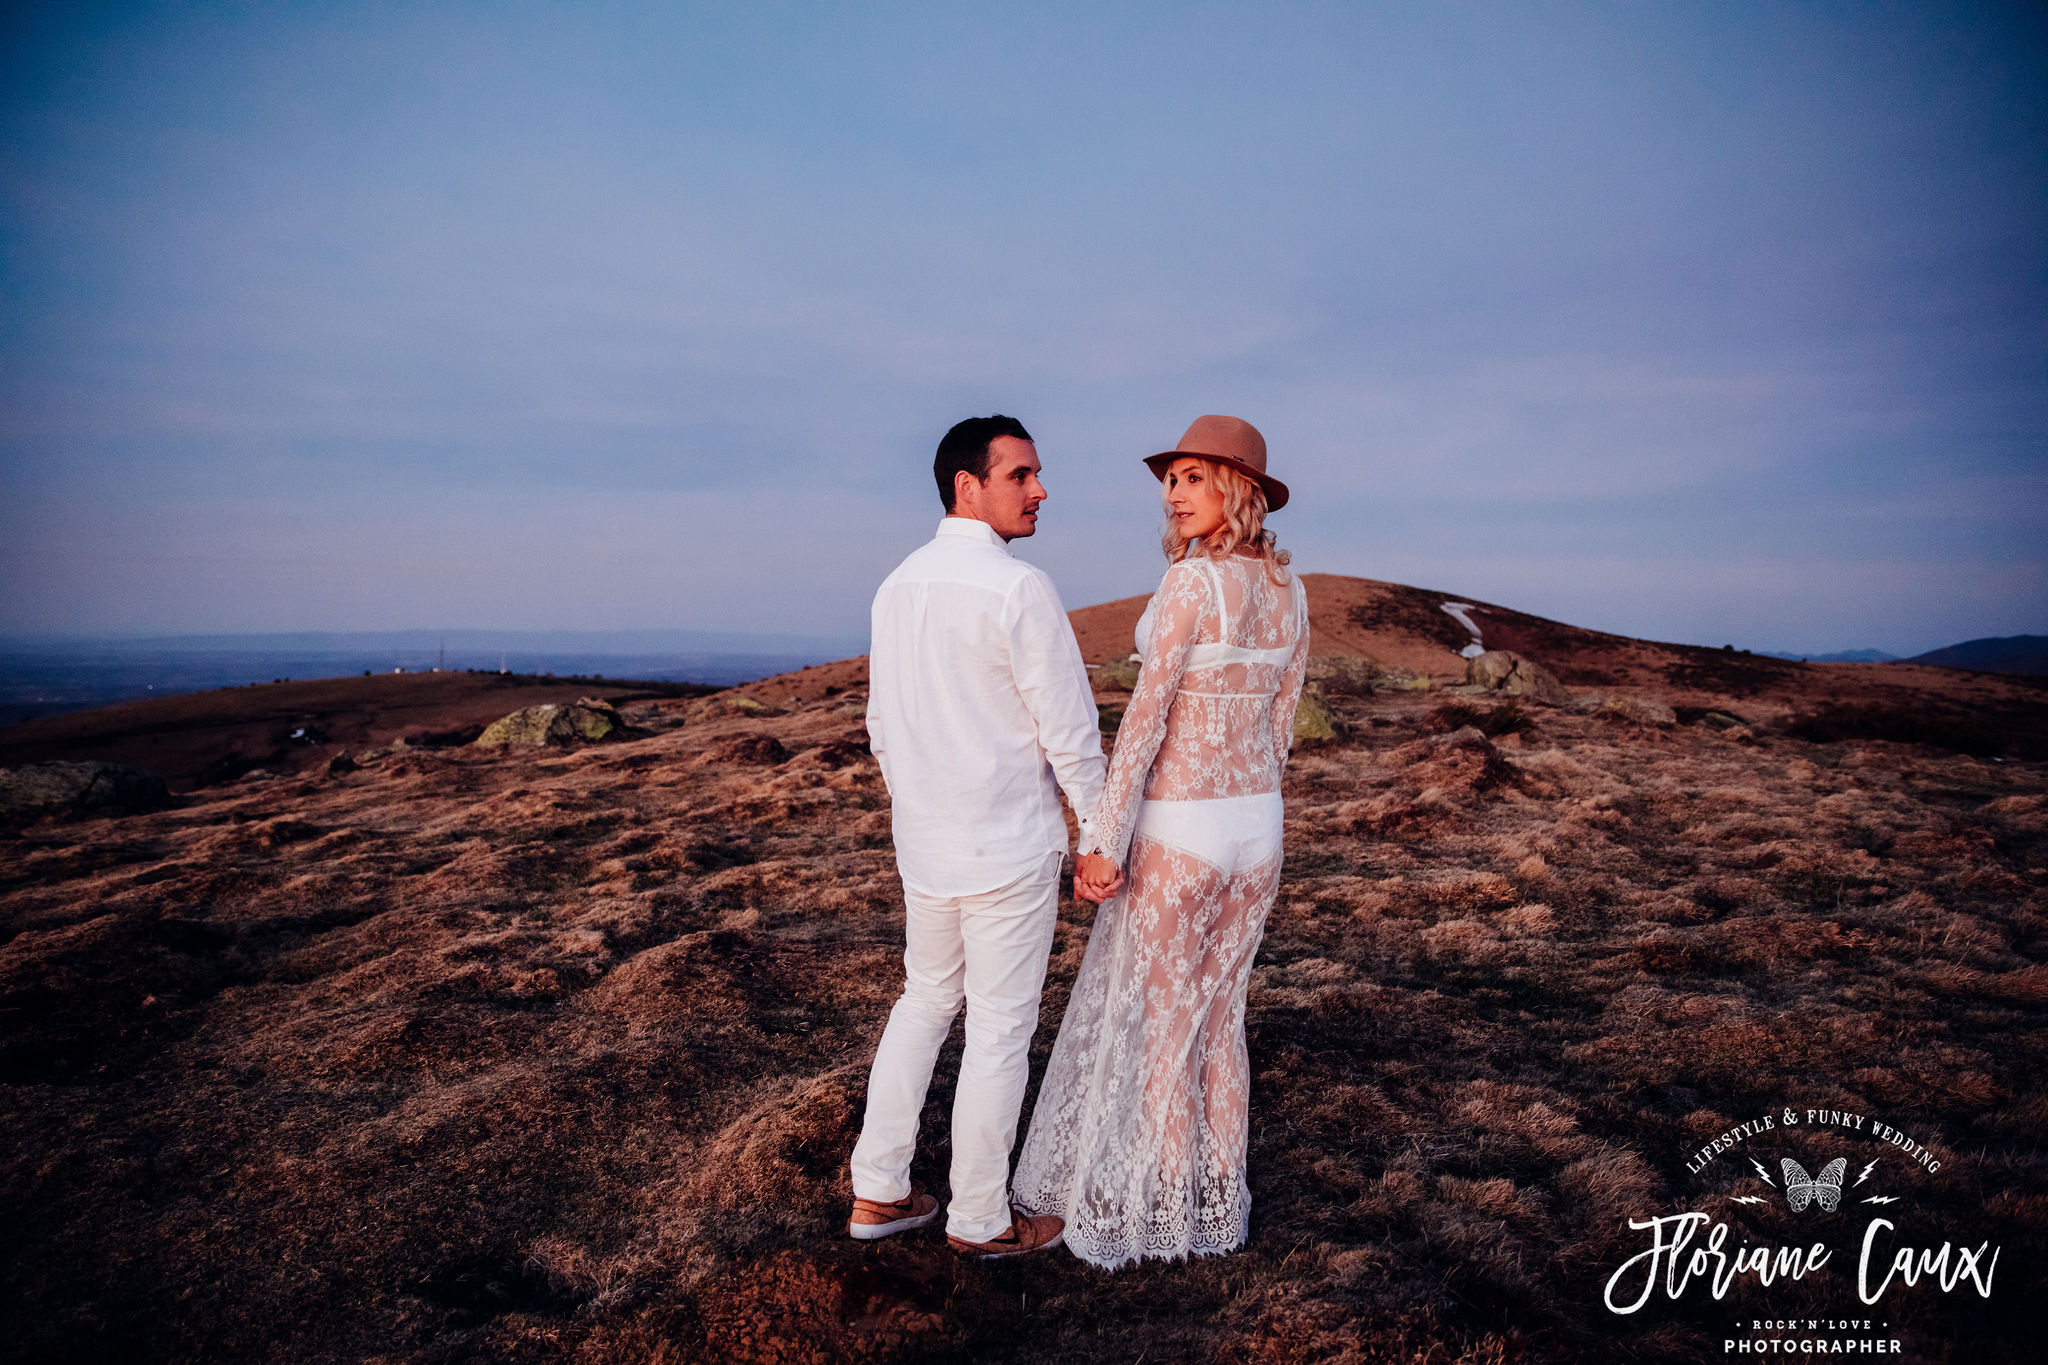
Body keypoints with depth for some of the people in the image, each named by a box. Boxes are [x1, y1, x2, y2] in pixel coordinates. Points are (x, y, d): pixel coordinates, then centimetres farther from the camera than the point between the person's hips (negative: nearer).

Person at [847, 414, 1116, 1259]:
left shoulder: (897, 586, 6)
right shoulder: (1017, 589, -18)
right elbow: (1071, 730, -15)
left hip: (924, 842, 8)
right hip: (1008, 845, -7)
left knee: (924, 1004, 22)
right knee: (1000, 1030, 6)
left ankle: (878, 1192, 28)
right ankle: (980, 1218, 22)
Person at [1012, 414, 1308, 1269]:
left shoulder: (1189, 584, -18)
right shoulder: (1289, 590, 6)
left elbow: (1147, 715, -21)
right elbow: (1278, 723, 11)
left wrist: (1102, 841, -17)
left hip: (1176, 834, -7)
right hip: (1255, 828, 7)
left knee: (1150, 1019, 9)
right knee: (1216, 1013, 20)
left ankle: (1156, 1210, 22)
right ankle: (1216, 1197, 30)